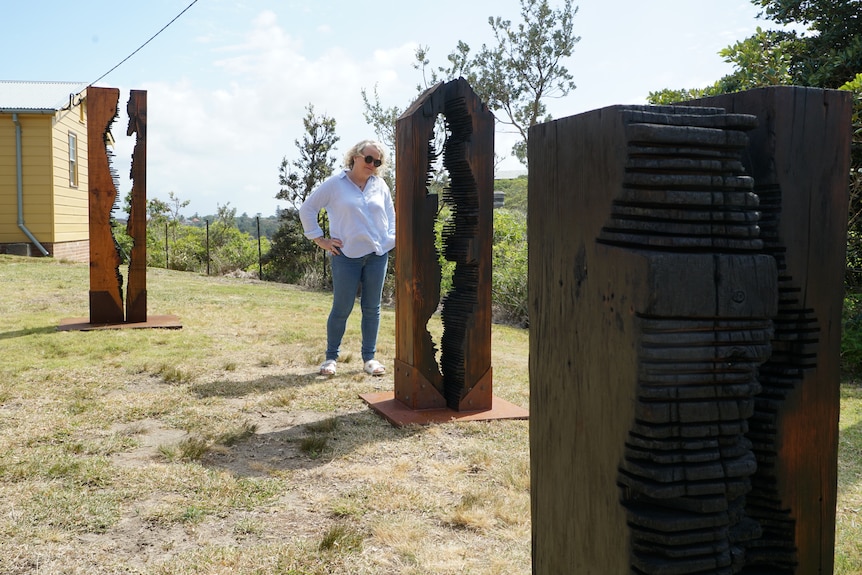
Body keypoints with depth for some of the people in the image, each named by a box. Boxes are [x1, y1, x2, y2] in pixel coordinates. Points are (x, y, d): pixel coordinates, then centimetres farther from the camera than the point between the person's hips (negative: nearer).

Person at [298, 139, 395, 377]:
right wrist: (320, 239, -2)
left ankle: (369, 358, 18)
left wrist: (391, 238, 6)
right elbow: (307, 209, 2)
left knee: (372, 308, 8)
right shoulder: (335, 184, -2)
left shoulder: (380, 185, 8)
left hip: (378, 255, 4)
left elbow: (391, 214, 20)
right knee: (342, 308, 0)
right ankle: (331, 357, 14)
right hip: (346, 255, -3)